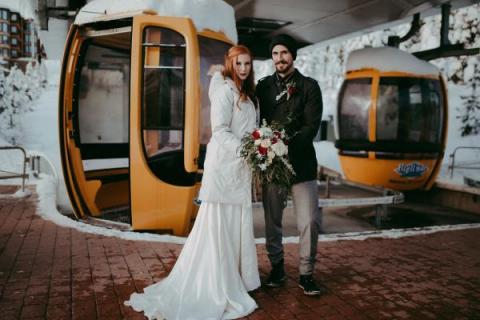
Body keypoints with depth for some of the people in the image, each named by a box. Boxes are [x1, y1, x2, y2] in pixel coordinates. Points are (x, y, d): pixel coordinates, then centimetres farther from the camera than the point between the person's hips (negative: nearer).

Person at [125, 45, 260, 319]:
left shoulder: (245, 92, 19)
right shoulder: (226, 89, -9)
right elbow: (220, 130, -17)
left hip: (240, 167, 9)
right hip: (225, 165, -9)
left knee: (236, 223, 13)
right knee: (219, 223, -3)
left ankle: (233, 277, 25)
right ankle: (218, 286, 7)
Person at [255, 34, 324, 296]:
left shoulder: (309, 86, 4)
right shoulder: (263, 86, 10)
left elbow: (312, 125, -6)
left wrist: (289, 146, -20)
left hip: (301, 163, -1)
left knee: (310, 221, -3)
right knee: (272, 220, 7)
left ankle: (306, 274, 12)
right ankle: (276, 268, 24)